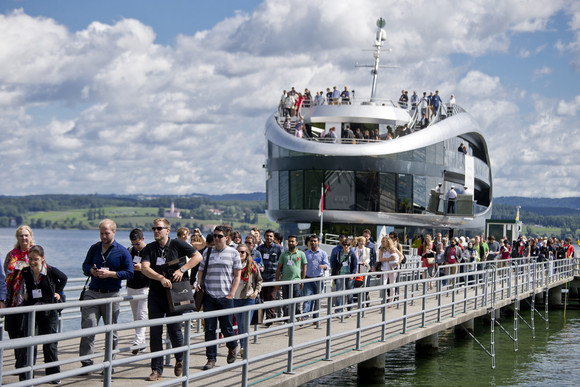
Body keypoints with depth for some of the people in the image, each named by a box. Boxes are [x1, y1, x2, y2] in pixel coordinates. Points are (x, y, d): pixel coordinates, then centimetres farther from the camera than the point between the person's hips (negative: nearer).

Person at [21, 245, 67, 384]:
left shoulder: (51, 271, -11)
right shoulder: (25, 272, -6)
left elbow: (63, 278, 11)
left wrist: (58, 292, 5)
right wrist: (26, 293, 6)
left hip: (48, 311, -2)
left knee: (50, 344, 2)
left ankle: (53, 375, 13)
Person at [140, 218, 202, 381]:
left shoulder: (177, 244, -1)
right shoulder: (149, 248, 4)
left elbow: (198, 256, -4)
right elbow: (144, 268, -10)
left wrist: (182, 269, -15)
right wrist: (161, 278, -25)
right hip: (155, 295, 3)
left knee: (174, 330, -3)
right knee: (155, 332, 1)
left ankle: (180, 359, 26)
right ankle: (157, 369, 7)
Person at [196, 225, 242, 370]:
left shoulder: (233, 253, 3)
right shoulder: (207, 252, 10)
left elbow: (237, 275, 3)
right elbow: (201, 270, 17)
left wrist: (231, 294, -6)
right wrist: (198, 284, -2)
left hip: (225, 297, -2)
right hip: (209, 297, 2)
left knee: (226, 328, 3)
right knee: (209, 328, -1)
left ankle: (232, 347, 33)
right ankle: (211, 358, 7)